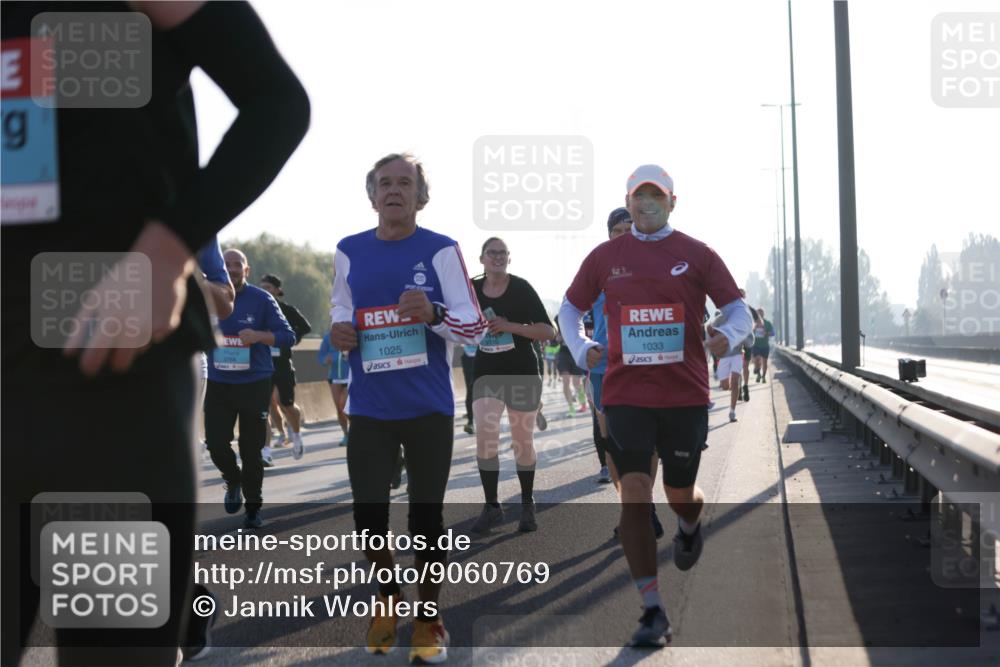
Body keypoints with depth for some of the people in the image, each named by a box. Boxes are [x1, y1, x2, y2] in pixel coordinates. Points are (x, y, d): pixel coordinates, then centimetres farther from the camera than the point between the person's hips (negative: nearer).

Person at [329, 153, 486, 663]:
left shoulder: (441, 250, -6)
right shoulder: (349, 251, 4)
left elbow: (476, 328, -6)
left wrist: (434, 314, -25)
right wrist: (339, 328, -2)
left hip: (429, 408, -2)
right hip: (369, 408, 2)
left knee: (426, 515, 5)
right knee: (368, 513, 2)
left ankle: (428, 618, 22)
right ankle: (387, 597, 30)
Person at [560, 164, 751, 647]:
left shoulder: (696, 255, 2)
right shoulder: (606, 257, 5)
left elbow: (738, 309, 5)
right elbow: (571, 309, 15)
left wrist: (729, 335, -18)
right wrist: (581, 349, -5)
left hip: (686, 394, 0)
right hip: (626, 394, 0)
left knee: (679, 493, 10)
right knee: (634, 494, -11)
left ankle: (689, 526, 52)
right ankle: (653, 612, -5)